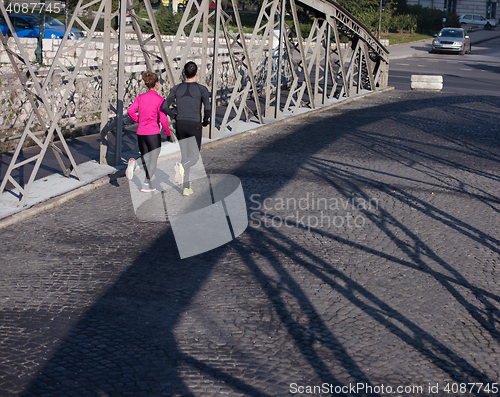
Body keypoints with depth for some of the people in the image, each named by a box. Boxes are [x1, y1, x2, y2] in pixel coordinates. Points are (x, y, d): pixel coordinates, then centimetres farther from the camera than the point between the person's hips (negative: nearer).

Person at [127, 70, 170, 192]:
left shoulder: (140, 97, 6)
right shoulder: (159, 99, -9)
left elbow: (130, 111, -2)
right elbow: (163, 118, -16)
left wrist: (138, 120, 14)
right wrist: (168, 132, -1)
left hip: (140, 133, 5)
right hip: (153, 133, -5)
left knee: (145, 160, 17)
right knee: (153, 161, 8)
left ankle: (133, 163, -14)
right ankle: (146, 184, -1)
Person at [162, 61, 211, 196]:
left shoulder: (176, 88, 2)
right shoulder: (202, 89, -7)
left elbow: (165, 107, -3)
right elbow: (208, 108, -19)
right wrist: (205, 121, 2)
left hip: (180, 126, 4)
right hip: (194, 126, -3)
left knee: (185, 155, 15)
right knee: (194, 157, 6)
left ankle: (186, 188, 9)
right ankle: (181, 167, -30)